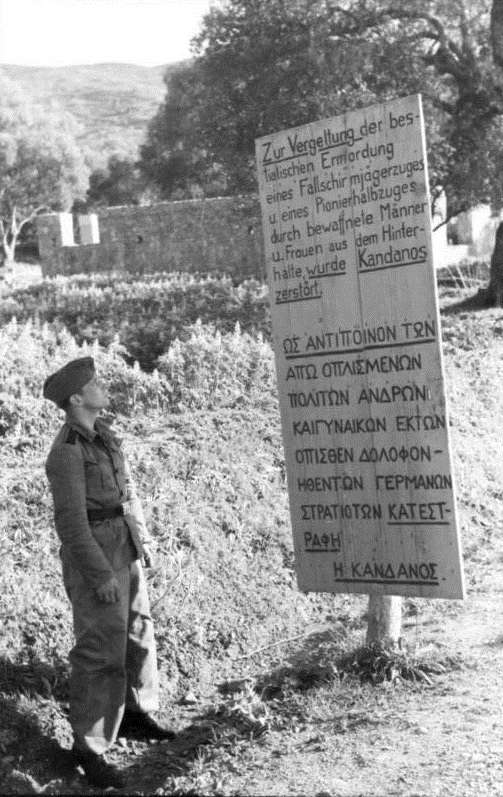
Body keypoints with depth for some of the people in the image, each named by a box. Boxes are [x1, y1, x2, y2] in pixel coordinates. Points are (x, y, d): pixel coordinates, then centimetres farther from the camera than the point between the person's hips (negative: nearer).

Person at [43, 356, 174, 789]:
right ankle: (89, 747, 5)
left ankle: (136, 714, 37)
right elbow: (71, 521, -22)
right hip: (94, 556, -9)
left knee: (138, 633, 19)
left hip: (124, 549, 9)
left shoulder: (101, 433, 7)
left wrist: (143, 538, 18)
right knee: (103, 652, -7)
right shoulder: (67, 452, -21)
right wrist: (100, 575, -22)